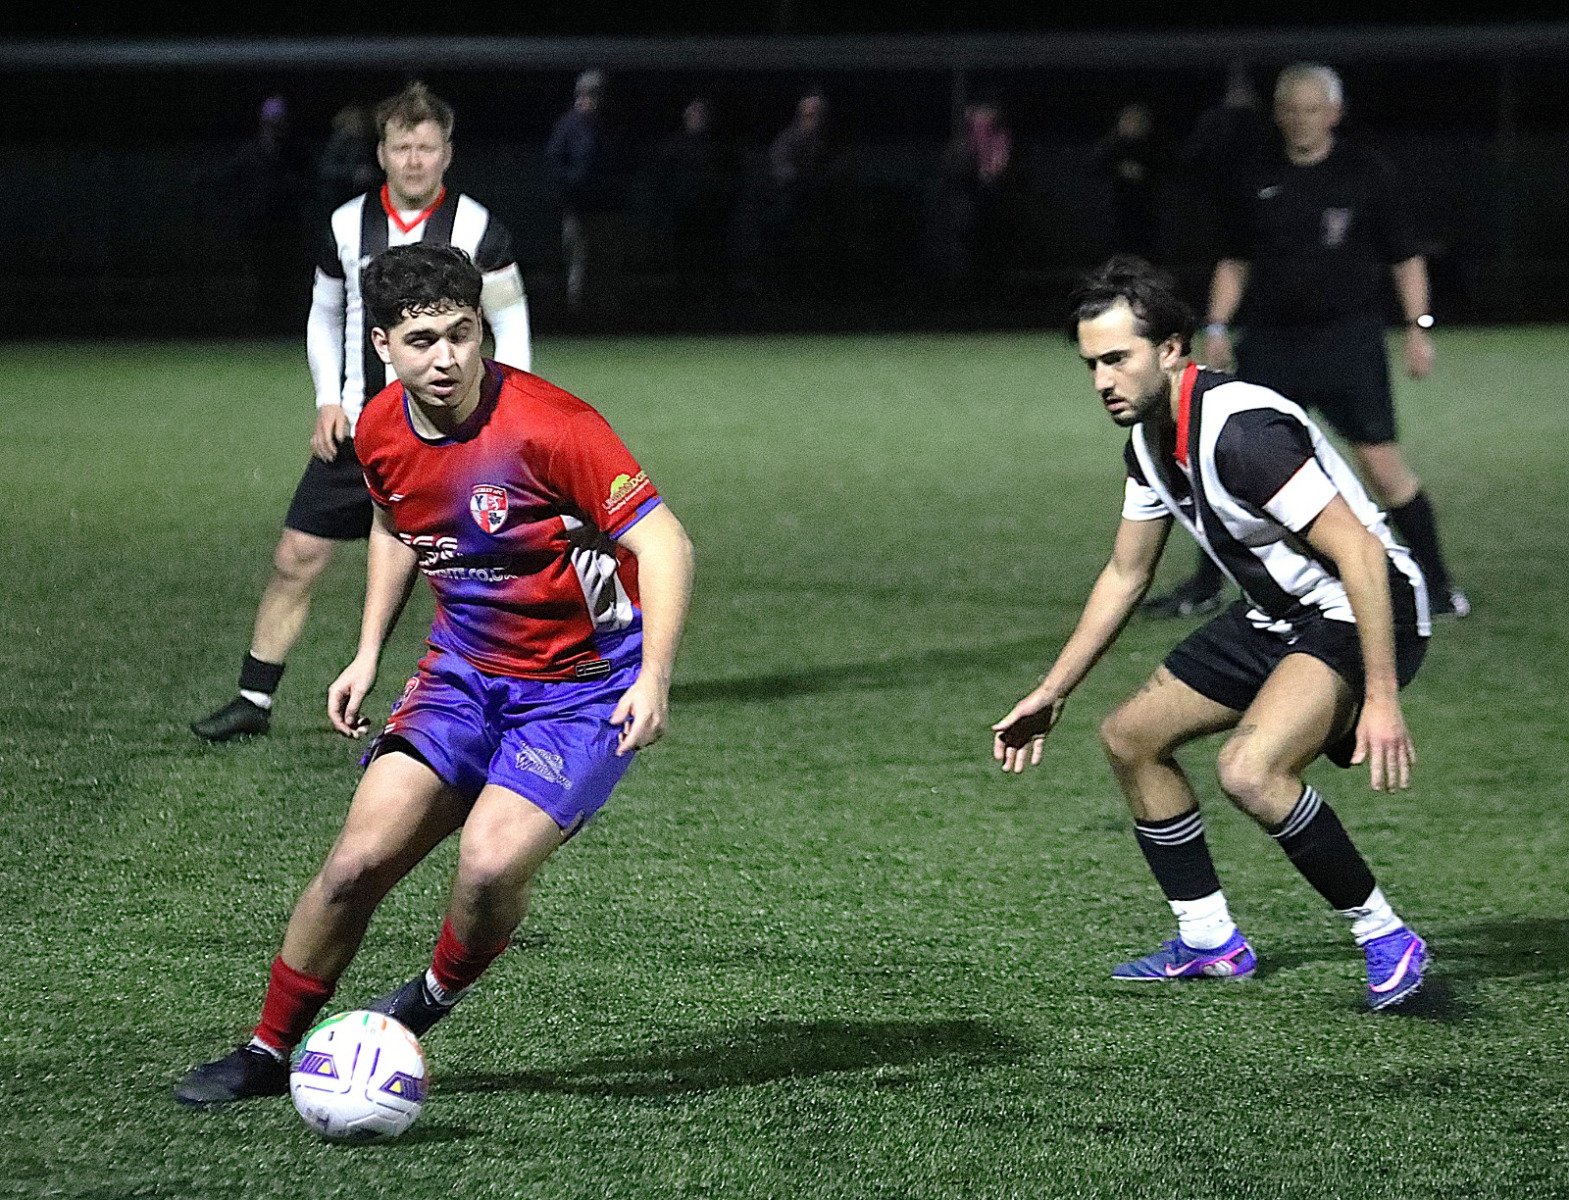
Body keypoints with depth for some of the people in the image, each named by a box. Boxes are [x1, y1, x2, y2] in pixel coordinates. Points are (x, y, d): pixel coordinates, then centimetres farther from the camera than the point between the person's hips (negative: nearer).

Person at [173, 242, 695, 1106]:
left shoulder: (547, 426, -24)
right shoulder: (382, 432, -3)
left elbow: (662, 540, -22)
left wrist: (653, 678, -31)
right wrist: (369, 653, 11)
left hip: (583, 687, -5)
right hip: (464, 672, 5)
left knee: (491, 863, -26)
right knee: (358, 861, -7)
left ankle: (438, 999, 6)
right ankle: (268, 1051, 11)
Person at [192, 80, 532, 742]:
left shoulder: (477, 229, -5)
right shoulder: (347, 224, 4)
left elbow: (510, 322, 3)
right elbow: (323, 316, 17)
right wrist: (328, 399, 5)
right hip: (356, 429, 3)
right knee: (295, 557, 0)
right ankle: (253, 700, 10)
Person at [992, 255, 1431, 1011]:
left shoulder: (1240, 431, -28)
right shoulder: (1148, 441, 3)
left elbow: (1360, 552, -31)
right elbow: (1125, 575, 18)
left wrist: (1382, 698, -35)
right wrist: (1051, 695, 20)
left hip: (1359, 615, -10)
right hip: (1277, 615, 10)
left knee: (1249, 771, -32)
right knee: (1129, 738, 15)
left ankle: (1385, 938, -15)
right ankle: (1211, 943, 27)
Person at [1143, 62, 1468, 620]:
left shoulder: (1366, 174, -1)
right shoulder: (1260, 182, 8)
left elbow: (1406, 257, 3)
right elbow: (1234, 262, 17)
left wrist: (1419, 327, -3)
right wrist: (1218, 327, 7)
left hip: (1348, 341, -3)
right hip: (1271, 343, 3)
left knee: (1382, 464, -7)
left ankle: (1436, 584, 4)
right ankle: (1205, 589, 13)